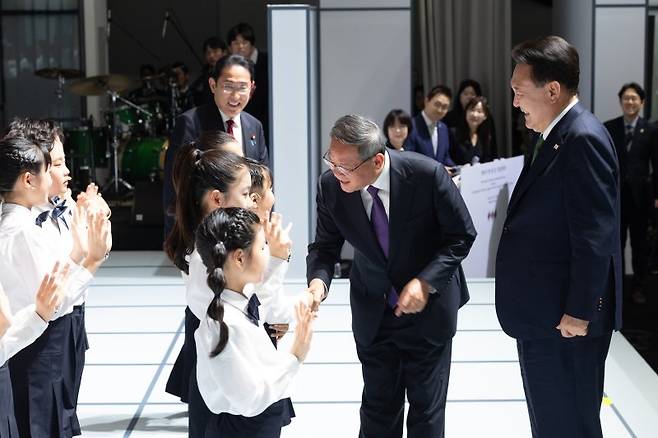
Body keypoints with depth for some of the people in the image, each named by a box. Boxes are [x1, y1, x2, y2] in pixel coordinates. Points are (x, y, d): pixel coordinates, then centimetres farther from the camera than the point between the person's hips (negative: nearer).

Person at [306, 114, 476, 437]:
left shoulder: (427, 175, -25)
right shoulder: (330, 186, -16)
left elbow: (462, 235, -13)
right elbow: (325, 246, -3)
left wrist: (426, 283, -24)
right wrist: (318, 280, -25)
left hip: (429, 307, -2)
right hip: (373, 312, 2)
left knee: (427, 409, 11)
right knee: (378, 406, 11)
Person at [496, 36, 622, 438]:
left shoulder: (583, 138, -19)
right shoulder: (555, 135, 12)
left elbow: (595, 236, -22)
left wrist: (579, 312, -21)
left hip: (565, 316, -10)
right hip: (543, 312, 10)